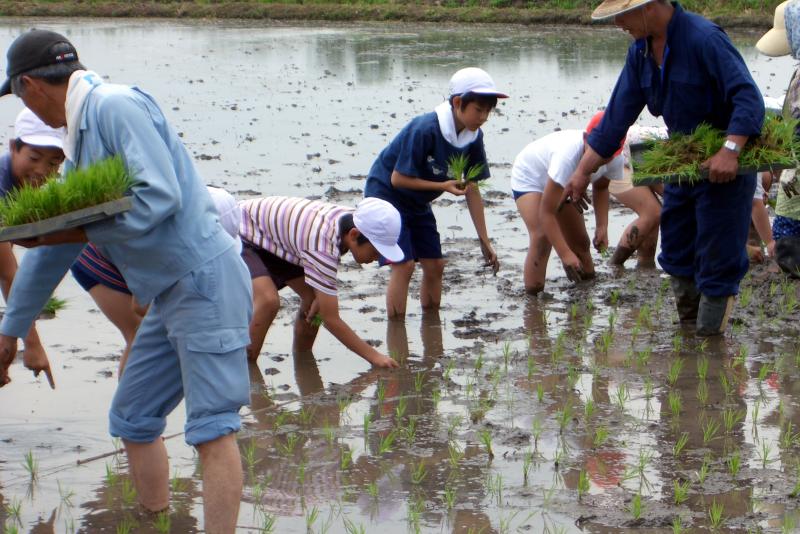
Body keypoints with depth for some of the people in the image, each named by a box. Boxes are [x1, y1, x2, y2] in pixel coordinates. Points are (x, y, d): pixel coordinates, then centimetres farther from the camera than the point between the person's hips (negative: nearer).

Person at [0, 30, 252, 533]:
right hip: (168, 295, 10)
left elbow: (160, 197, -23)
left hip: (205, 280, -10)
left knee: (212, 429, -11)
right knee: (133, 420, 14)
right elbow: (51, 243, 25)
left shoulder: (117, 105, -12)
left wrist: (79, 232, -15)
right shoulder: (80, 141, 18)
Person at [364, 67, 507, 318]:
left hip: (417, 202, 7)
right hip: (385, 192, -7)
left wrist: (484, 242, -3)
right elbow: (398, 178, -25)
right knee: (404, 264, -16)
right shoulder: (425, 129, -31)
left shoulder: (473, 137, -9)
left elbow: (472, 190, -2)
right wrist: (443, 186, -28)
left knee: (435, 265, 4)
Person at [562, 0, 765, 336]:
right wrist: (582, 173, 5)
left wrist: (730, 150, -41)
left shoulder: (704, 38, -24)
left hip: (726, 163, -8)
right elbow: (617, 118, 6)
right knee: (678, 256, 13)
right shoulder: (641, 51, 1)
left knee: (716, 257, -5)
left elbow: (749, 98, -29)